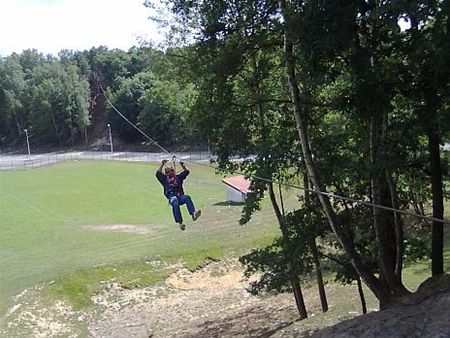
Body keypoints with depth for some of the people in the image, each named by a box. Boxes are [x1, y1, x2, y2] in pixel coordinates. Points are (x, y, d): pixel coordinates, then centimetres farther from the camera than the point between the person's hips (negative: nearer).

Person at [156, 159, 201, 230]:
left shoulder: (178, 177, 34)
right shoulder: (165, 178, 29)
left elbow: (186, 171, 33)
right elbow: (158, 173, 20)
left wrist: (182, 165, 22)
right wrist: (162, 164, 20)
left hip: (180, 196, 2)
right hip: (171, 196, -2)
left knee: (187, 197, -33)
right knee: (175, 203, -37)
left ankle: (193, 213, -52)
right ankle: (180, 222, -44)